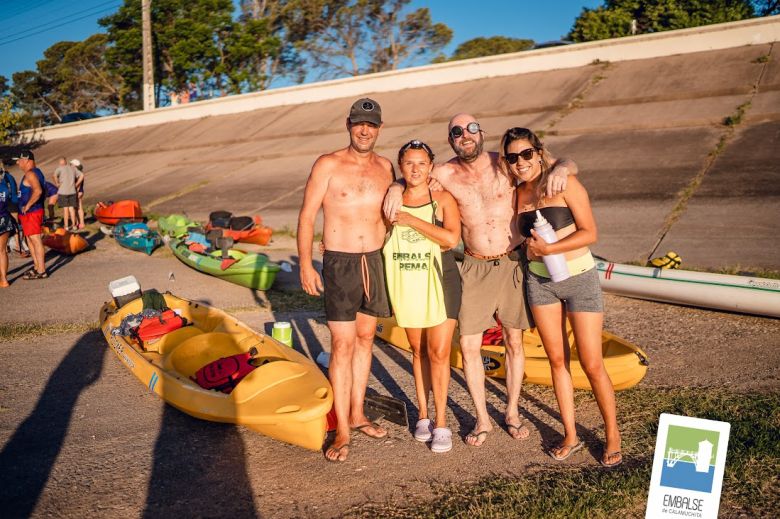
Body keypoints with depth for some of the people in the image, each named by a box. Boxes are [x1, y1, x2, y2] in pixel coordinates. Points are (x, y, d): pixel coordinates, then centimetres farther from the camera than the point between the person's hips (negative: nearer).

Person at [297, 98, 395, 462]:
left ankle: (357, 415, 26)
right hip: (340, 263, -5)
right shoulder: (328, 165, -5)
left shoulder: (385, 167, 8)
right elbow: (306, 216, -6)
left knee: (365, 338, 13)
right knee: (342, 345, -6)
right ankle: (342, 431, 2)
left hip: (376, 261, 5)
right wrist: (305, 265, -13)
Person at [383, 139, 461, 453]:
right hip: (406, 283, 3)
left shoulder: (443, 199, -5)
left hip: (439, 283, -3)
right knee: (418, 350, 13)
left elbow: (451, 238, -20)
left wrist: (412, 220, -19)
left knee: (438, 352, -4)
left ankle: (440, 424, 8)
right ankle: (423, 416, 25)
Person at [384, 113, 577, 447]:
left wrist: (560, 169, -22)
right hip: (475, 268, 1)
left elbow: (567, 163, 1)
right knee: (469, 346, 0)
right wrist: (396, 188, -4)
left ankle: (512, 412, 29)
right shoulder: (446, 174, -1)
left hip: (513, 264, 0)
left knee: (514, 341, 10)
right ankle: (482, 419, 19)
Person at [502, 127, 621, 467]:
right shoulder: (518, 194, 4)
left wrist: (548, 249, -20)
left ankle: (612, 435, 19)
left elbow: (589, 232, -15)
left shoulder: (564, 183, -12)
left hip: (579, 278, -5)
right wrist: (531, 247, -2)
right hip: (540, 281, 5)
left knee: (592, 365, -2)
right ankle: (571, 436, 23)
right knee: (557, 360, 9)